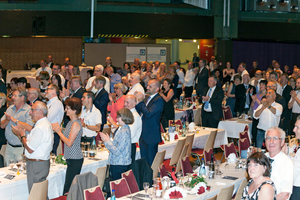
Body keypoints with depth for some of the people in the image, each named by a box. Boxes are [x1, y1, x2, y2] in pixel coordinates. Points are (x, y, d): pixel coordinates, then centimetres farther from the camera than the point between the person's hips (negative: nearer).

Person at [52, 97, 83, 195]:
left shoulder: (76, 124, -15)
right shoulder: (71, 122, 13)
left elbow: (69, 143, -19)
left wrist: (59, 131, -11)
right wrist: (58, 129, 8)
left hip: (75, 159, -9)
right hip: (71, 158, 9)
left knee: (68, 187, -8)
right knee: (71, 185, 10)